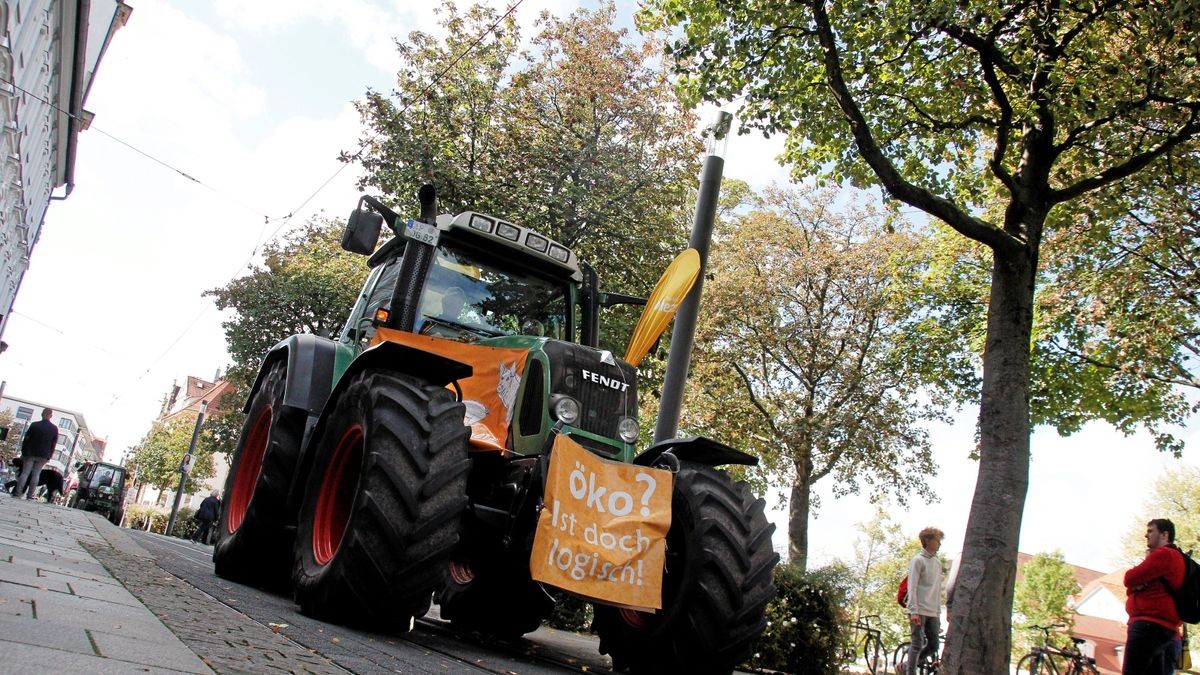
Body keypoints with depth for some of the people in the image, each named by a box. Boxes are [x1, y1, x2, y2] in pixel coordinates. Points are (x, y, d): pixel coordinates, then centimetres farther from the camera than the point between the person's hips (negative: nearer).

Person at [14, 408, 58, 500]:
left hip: (30, 453, -1)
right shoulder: (54, 428, 0)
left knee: (25, 473, 3)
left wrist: (23, 451, 7)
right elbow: (53, 444, 3)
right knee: (36, 474, 3)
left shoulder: (34, 425, -4)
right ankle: (30, 495, 0)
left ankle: (18, 492, -1)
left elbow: (26, 439, -1)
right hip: (43, 456, 1)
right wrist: (49, 456, 10)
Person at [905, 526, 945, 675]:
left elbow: (938, 589, 19)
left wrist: (938, 612, 16)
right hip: (919, 611, -7)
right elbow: (912, 587, -11)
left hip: (933, 612, 7)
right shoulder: (918, 560, -5)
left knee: (933, 646, 6)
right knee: (917, 645, -7)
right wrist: (914, 611, -18)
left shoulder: (938, 562, 16)